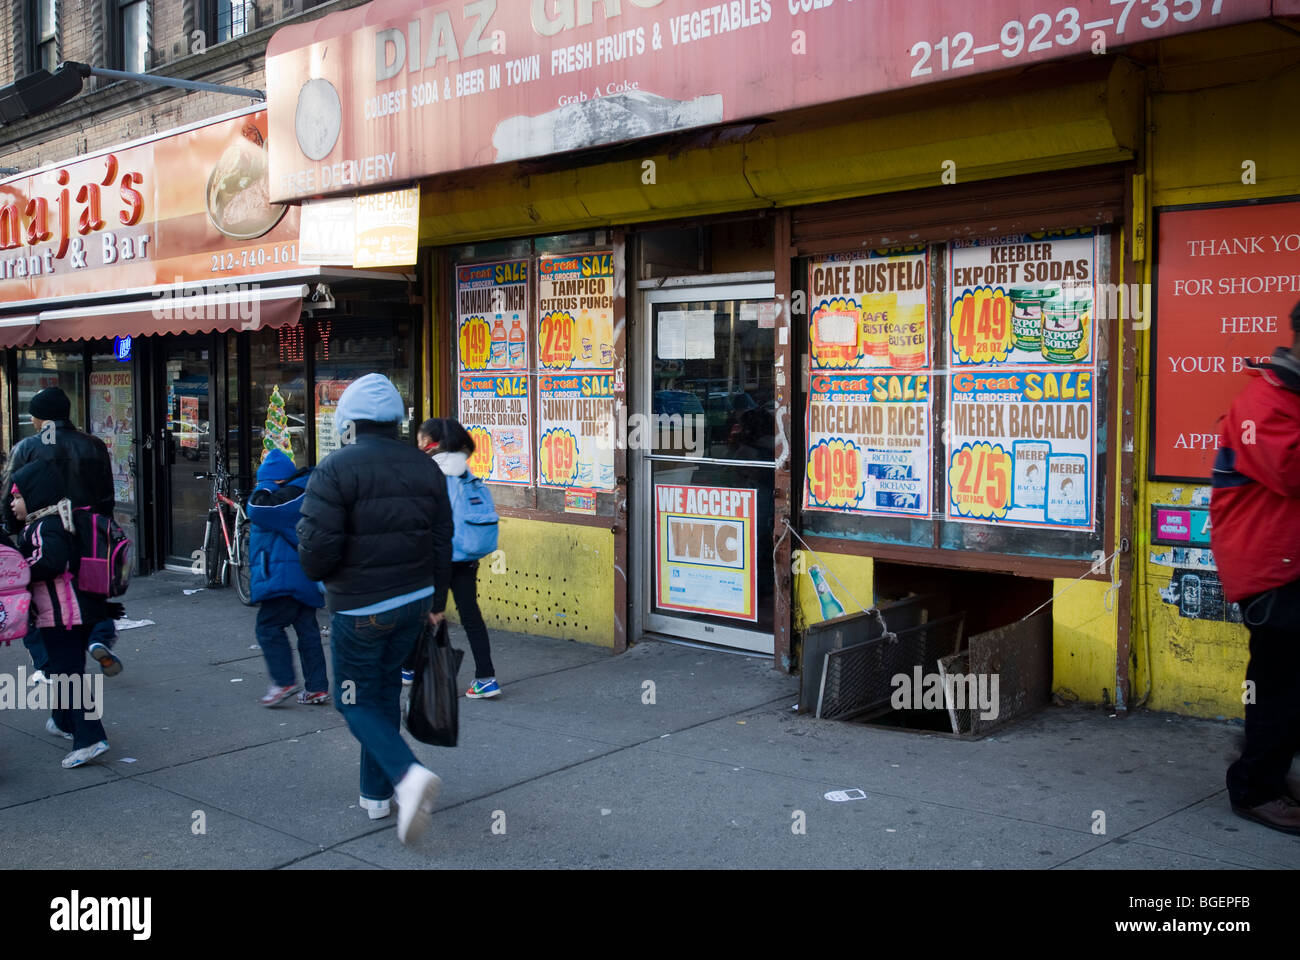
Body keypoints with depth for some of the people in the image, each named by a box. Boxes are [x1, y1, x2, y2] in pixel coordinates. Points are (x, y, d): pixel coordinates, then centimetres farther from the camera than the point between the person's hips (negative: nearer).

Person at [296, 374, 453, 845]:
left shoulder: (335, 469, -15)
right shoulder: (425, 467, 5)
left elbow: (317, 549, -20)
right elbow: (442, 543, 8)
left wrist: (317, 573, 4)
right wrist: (436, 602, 17)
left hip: (360, 608, -6)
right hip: (415, 601, 6)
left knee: (357, 701, 7)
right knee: (386, 691, 20)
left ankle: (408, 774, -15)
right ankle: (376, 793, 27)